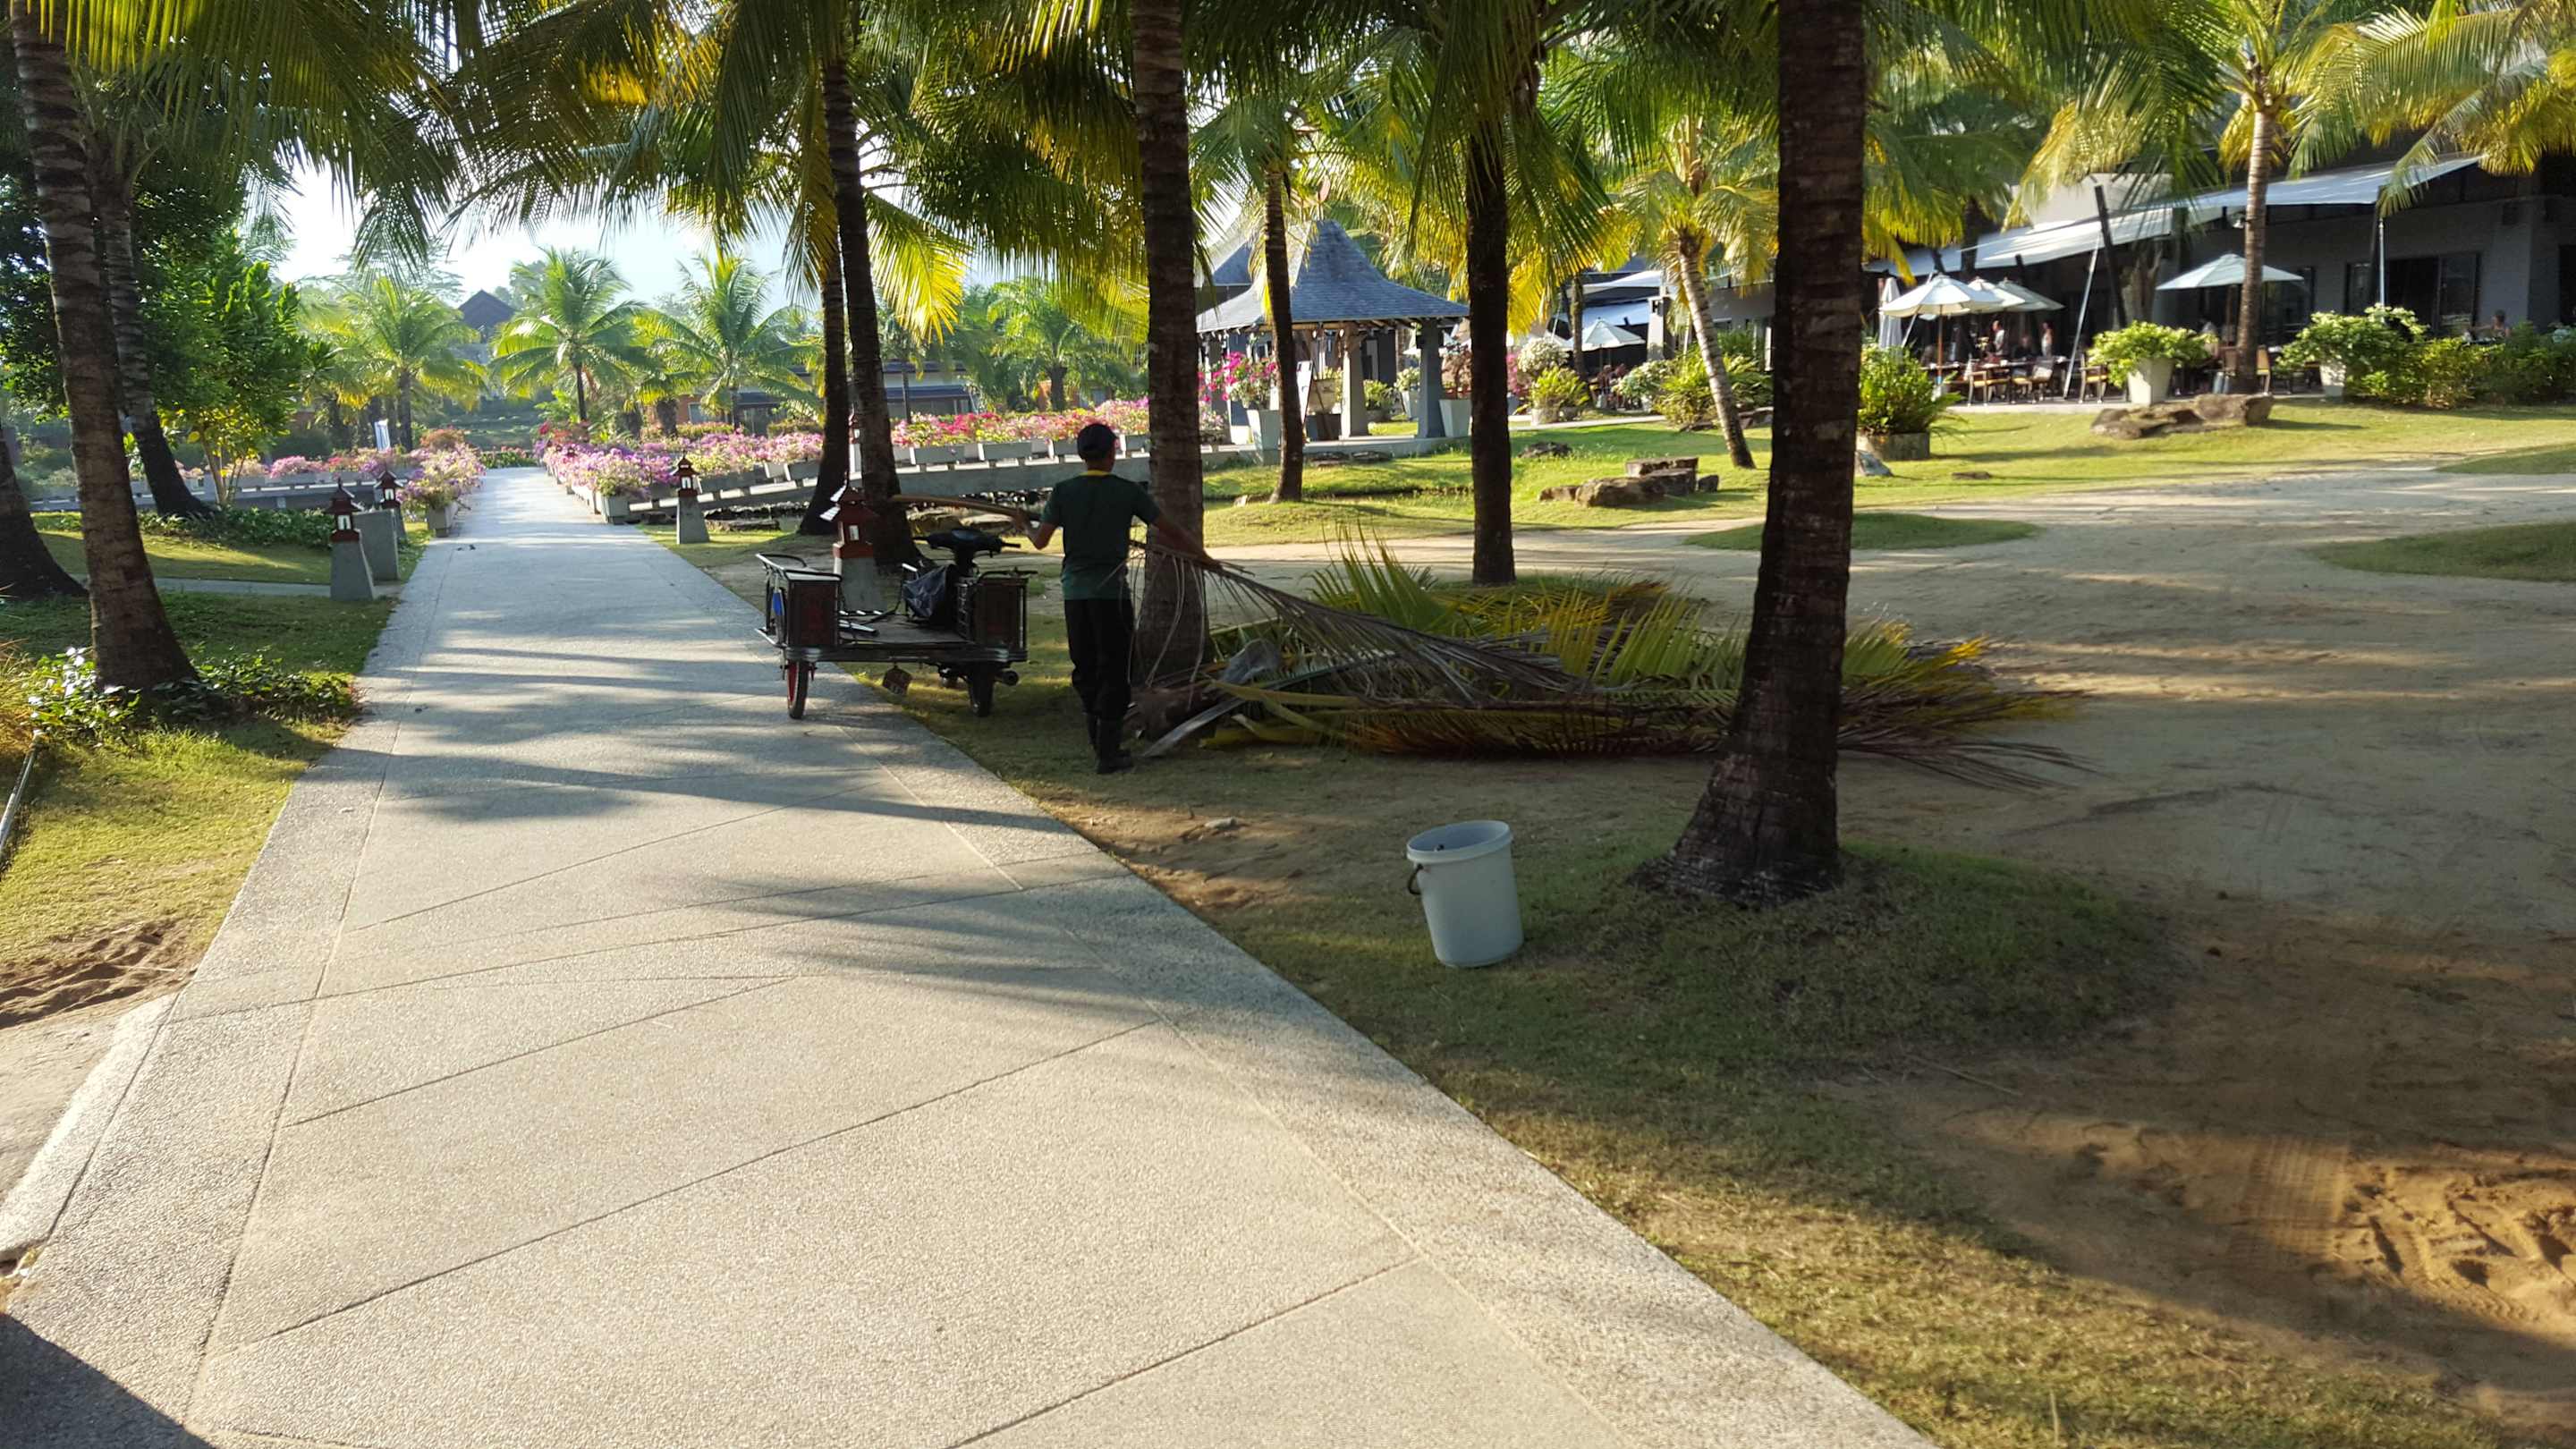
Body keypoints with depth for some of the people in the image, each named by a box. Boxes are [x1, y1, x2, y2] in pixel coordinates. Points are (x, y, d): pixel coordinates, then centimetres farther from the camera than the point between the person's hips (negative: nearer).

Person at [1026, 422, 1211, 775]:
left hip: (1075, 591, 3)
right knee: (1113, 671, 3)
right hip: (1111, 591, -3)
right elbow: (1169, 532, 0)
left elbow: (1040, 540, 1)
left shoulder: (1063, 492, -1)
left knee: (1085, 667, 14)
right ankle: (1108, 753, 2)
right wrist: (1201, 555, 14)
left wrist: (1027, 528, 25)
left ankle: (1101, 742, 22)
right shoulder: (1129, 492, -5)